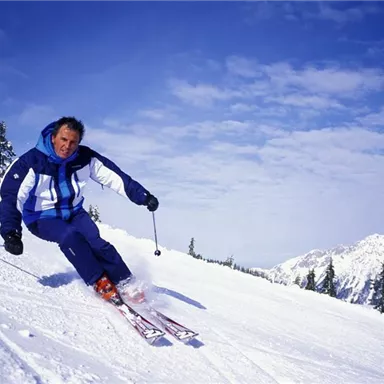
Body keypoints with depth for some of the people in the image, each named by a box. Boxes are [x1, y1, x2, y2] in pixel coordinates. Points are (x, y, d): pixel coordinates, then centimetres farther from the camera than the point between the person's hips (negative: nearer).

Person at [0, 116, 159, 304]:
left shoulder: (85, 158, -14)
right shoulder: (31, 162, -23)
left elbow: (114, 176, -10)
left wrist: (143, 196, -15)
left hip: (74, 213, 3)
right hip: (42, 218, -2)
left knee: (95, 242, -23)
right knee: (69, 236, -32)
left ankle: (126, 285, -11)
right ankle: (100, 283, -18)